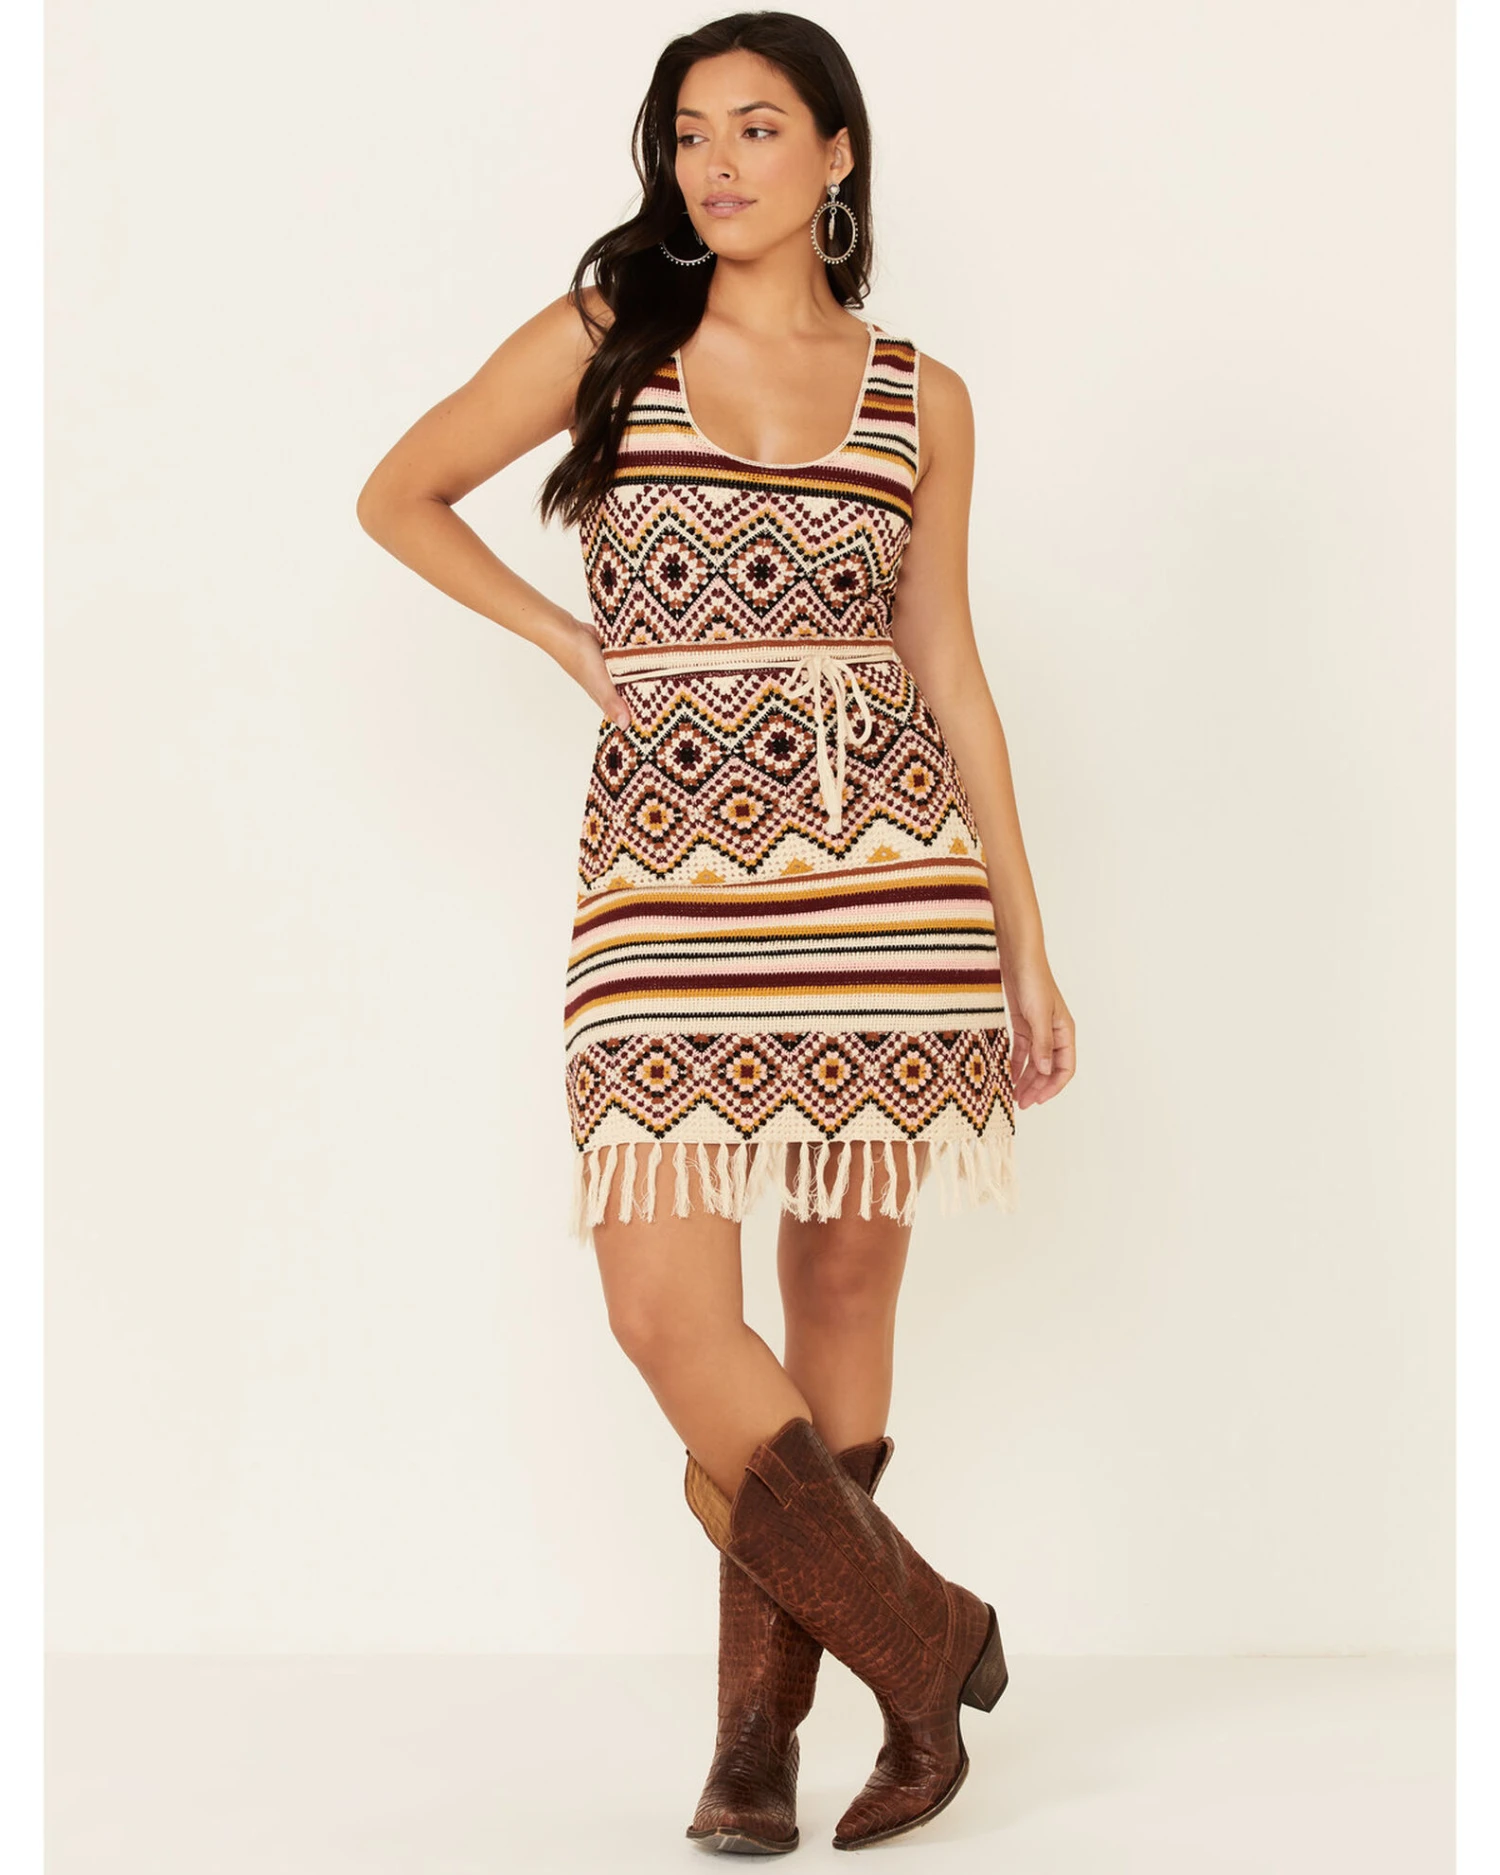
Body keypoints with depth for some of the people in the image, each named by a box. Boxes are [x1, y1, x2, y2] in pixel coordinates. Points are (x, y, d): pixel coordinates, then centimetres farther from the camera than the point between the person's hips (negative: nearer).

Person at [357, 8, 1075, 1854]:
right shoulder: (601, 339, 7)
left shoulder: (920, 400, 10)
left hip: (884, 868, 1)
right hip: (671, 870, -1)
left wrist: (1029, 944, 10)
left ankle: (761, 1719, 16)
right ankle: (924, 1643, 8)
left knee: (844, 1290, 3)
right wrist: (570, 640, 7)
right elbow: (398, 494, 18)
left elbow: (950, 675, 12)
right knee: (666, 1303, -9)